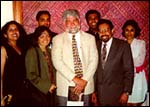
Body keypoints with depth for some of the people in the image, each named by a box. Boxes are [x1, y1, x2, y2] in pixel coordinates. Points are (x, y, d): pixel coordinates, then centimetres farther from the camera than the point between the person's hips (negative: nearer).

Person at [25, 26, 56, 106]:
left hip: (50, 92, 6)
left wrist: (53, 85, 5)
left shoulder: (49, 51, 14)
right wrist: (47, 86, -12)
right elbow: (31, 75, -14)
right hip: (39, 93, -6)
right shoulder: (32, 52, -8)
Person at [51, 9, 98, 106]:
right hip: (65, 87, -1)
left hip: (86, 86, 2)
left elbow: (94, 60, 0)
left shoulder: (90, 38, 8)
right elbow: (57, 61, -8)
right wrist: (74, 78, -16)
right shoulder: (58, 39, 2)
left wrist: (84, 80, -12)